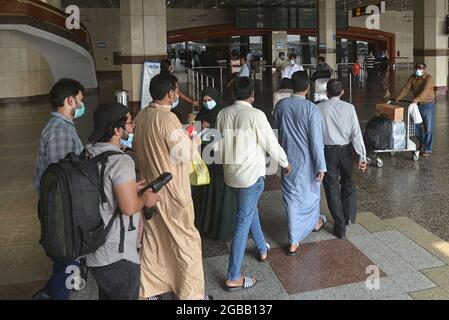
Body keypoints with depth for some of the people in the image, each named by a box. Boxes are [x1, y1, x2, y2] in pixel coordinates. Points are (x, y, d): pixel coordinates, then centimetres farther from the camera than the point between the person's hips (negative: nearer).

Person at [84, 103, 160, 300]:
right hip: (117, 256, -8)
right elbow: (129, 207, -25)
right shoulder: (120, 161, -22)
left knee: (106, 295, 23)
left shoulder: (89, 154, 5)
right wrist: (145, 198, -6)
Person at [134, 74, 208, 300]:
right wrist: (192, 143, -2)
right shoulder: (167, 118, -22)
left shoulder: (141, 117, 2)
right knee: (185, 241, 7)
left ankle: (148, 289, 30)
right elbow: (183, 155, -20)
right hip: (171, 190, -8)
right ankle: (190, 293, 20)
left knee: (152, 239, 19)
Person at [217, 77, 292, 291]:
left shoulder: (223, 114, 0)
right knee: (243, 222, 0)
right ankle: (233, 278, 5)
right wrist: (285, 163, 9)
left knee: (251, 211, 27)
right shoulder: (255, 115, -16)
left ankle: (262, 249, 48)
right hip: (251, 173, -6)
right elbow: (271, 144, -9)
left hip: (231, 171, 7)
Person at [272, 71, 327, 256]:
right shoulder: (311, 108, -18)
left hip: (288, 159, 3)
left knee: (291, 196, 8)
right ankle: (314, 223, 48)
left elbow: (274, 125, 12)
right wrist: (321, 166, -11)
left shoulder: (281, 105, -5)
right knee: (310, 192, 21)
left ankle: (293, 242, 10)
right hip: (306, 159, -3)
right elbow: (316, 140, -18)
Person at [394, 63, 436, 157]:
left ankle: (428, 149, 11)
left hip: (428, 105, -5)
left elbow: (426, 90, -29)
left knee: (428, 129, 0)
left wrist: (418, 98, -45)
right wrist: (398, 98, -15)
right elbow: (406, 89, 0)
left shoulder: (429, 78, -15)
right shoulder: (412, 78, 2)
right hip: (416, 104, 6)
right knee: (415, 126, 12)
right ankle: (422, 143, 36)